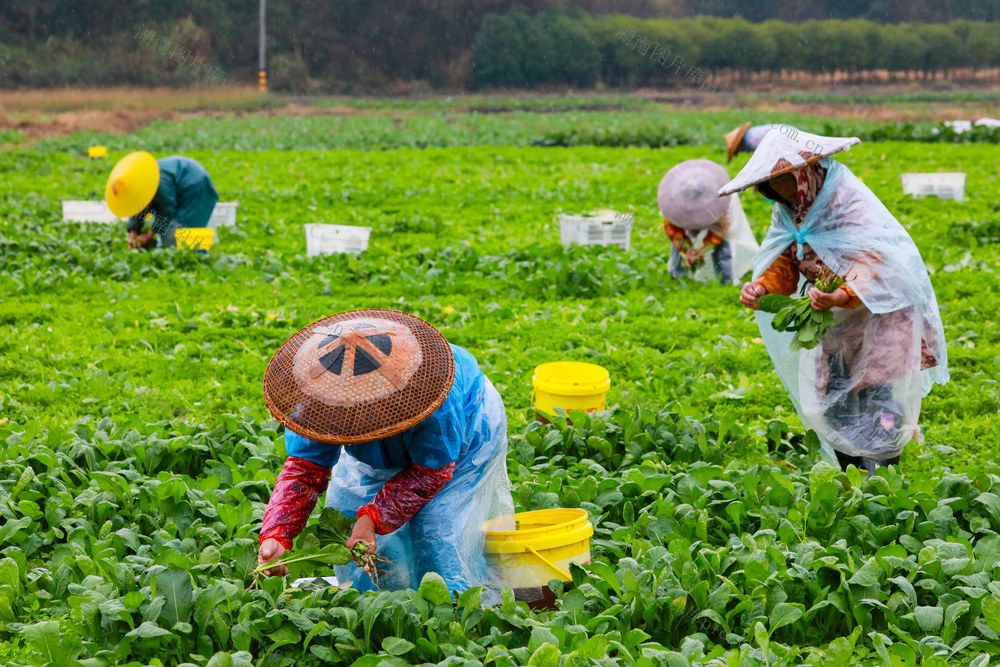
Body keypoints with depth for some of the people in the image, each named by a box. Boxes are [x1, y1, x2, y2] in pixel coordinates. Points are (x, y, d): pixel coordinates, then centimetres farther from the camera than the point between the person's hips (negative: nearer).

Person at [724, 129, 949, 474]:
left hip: (880, 313, -7)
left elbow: (871, 263, -30)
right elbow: (785, 263, 4)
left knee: (876, 403, -12)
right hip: (833, 321, 7)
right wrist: (761, 286, -19)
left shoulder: (850, 201, -20)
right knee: (830, 403, 3)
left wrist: (841, 296, -50)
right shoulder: (790, 210, 3)